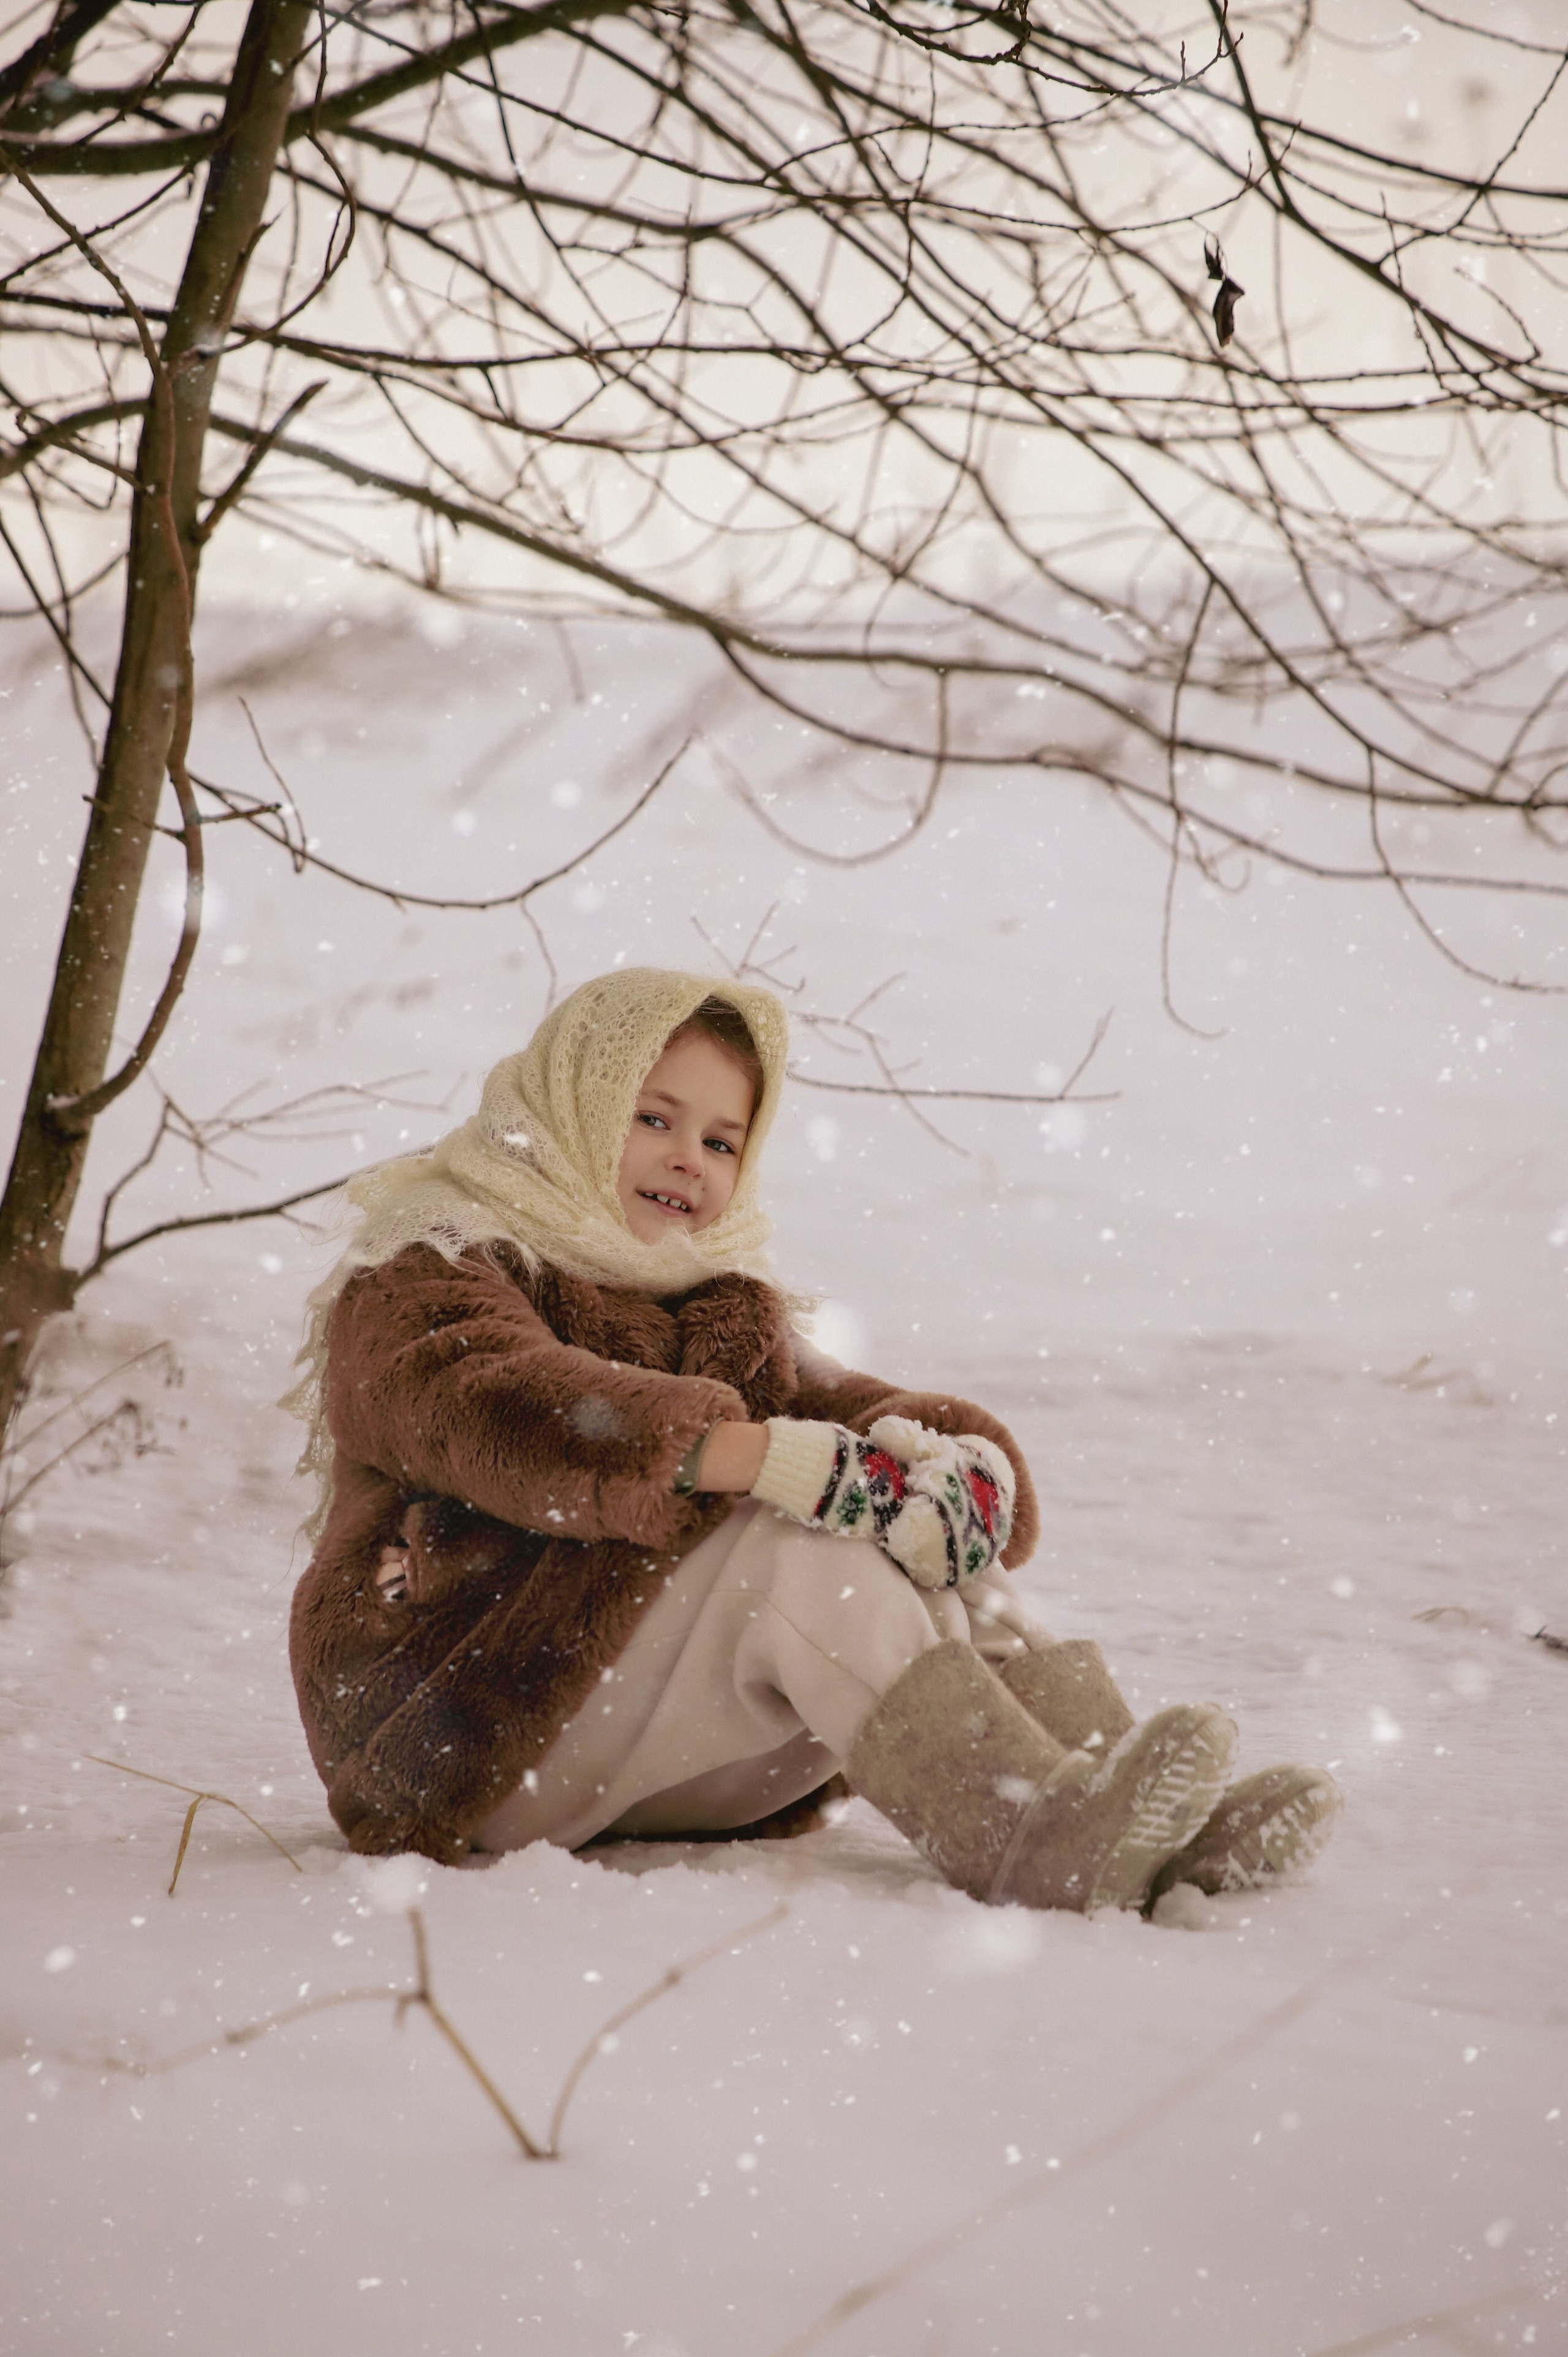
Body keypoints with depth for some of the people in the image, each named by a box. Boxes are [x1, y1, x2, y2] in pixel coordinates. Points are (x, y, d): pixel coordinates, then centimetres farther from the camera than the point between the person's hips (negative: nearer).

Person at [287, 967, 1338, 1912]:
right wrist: (775, 1461, -36)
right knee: (801, 1543, -27)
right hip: (470, 1746, -6)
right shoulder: (424, 1279, -1)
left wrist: (959, 1464, -22)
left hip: (665, 1772, 6)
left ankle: (1152, 1839, -34)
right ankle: (1030, 1840, -47)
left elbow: (839, 1402, 4)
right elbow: (509, 1415, -24)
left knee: (920, 1549, -16)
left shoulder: (726, 1308, 23)